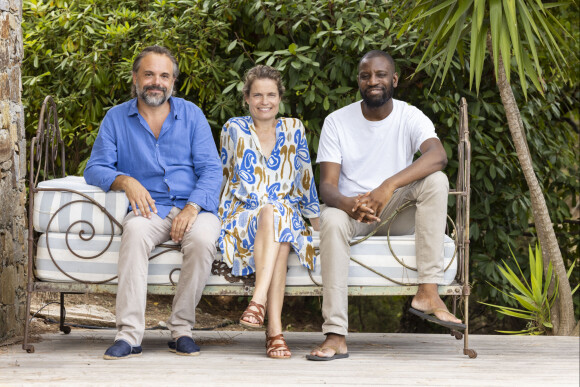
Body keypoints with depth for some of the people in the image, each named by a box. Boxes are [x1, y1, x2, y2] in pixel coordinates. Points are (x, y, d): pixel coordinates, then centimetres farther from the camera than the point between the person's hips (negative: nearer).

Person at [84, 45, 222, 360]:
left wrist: (192, 208, -15)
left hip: (194, 208, 1)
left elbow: (211, 169, 3)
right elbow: (94, 169, 7)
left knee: (202, 237, -35)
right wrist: (125, 181, -15)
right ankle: (129, 334, -39)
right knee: (135, 231, -36)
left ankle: (181, 329, -22)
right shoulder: (116, 118, 12)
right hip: (149, 209, 0)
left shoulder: (191, 114, 11)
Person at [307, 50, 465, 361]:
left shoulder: (410, 118, -4)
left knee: (436, 180, -26)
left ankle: (428, 292, -33)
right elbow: (327, 186, -10)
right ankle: (335, 337, -40)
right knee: (331, 220, -35)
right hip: (350, 209, -1)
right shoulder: (337, 122, -2)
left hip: (397, 213, 1)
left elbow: (437, 155, -26)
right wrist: (349, 204, -36)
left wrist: (388, 186, -41)